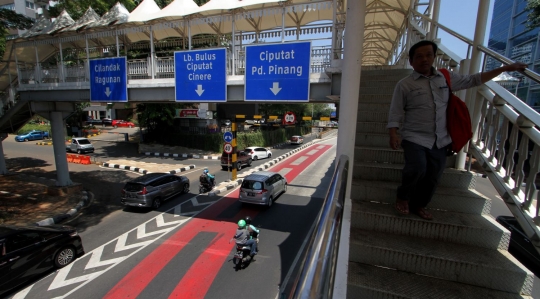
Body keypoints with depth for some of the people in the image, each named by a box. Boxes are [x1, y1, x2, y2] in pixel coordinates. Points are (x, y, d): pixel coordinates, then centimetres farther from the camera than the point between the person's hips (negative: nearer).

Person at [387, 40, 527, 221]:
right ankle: (403, 197, 1)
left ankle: (419, 205, 33)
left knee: (432, 178, 10)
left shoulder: (446, 78, 10)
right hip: (415, 138, -5)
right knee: (417, 168, -27)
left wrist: (504, 69, 23)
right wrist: (393, 135, -19)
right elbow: (395, 114, -6)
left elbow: (472, 80, 25)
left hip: (440, 140, 5)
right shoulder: (404, 85, -4)